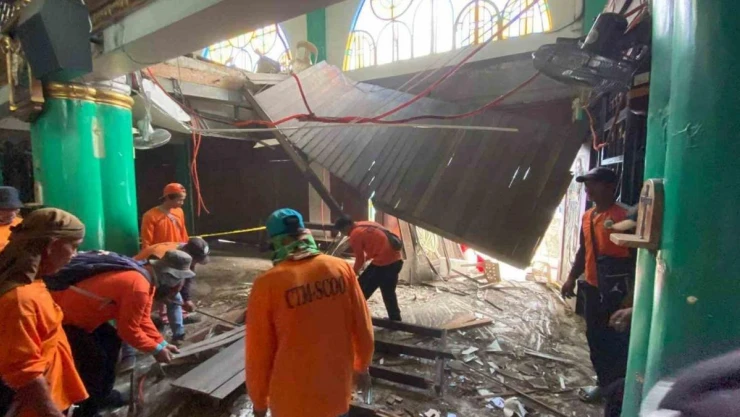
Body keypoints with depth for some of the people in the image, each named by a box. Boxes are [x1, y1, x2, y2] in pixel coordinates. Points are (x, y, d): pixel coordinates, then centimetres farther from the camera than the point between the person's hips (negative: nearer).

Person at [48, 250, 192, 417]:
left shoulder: (143, 274, 1)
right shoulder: (138, 286, -31)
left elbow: (143, 319, 9)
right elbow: (129, 329, -20)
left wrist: (162, 343, 6)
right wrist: (156, 349, -7)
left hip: (78, 310, 10)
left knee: (112, 340, 14)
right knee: (94, 359, -5)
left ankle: (103, 394, 30)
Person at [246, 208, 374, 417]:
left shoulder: (267, 284, -20)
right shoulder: (341, 268, -11)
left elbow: (259, 351, -11)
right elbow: (363, 326, -3)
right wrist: (362, 366, 14)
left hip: (292, 398, -2)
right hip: (337, 388, 3)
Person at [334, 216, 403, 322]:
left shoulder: (355, 235, -7)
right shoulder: (368, 225, 18)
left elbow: (360, 259, 0)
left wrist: (354, 272, 19)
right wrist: (366, 257, 31)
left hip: (382, 262, -9)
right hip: (396, 259, 9)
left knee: (361, 289, 6)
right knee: (389, 292, 24)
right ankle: (395, 319, 34)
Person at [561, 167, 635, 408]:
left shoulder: (624, 216, -16)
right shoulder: (587, 216, 9)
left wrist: (630, 294, -24)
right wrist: (572, 277, 14)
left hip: (616, 291, -8)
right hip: (593, 288, 8)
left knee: (617, 340, 3)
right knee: (595, 338, 17)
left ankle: (620, 389, 22)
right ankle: (605, 384, 35)